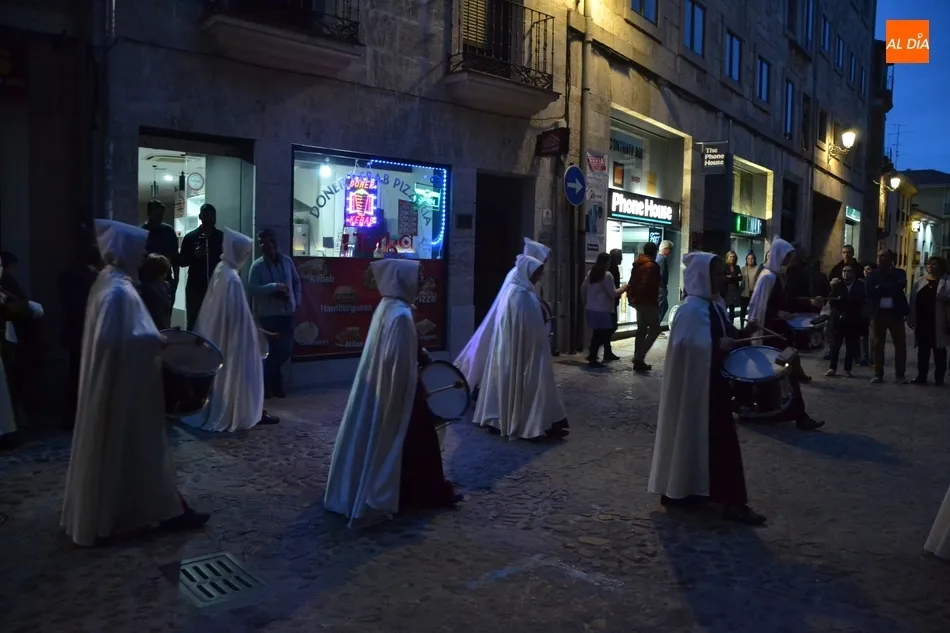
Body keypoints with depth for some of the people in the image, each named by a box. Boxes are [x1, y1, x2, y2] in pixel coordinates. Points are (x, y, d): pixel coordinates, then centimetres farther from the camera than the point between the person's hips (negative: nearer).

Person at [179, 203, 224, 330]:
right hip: (196, 287, 0)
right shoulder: (190, 237, 6)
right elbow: (181, 262, 4)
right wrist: (195, 255, -14)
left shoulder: (222, 237, 6)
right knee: (193, 322, 2)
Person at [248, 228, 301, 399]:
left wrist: (296, 300, 5)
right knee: (270, 351, 1)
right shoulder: (257, 265, -8)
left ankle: (274, 383, 29)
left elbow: (296, 282, 15)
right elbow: (252, 289, -15)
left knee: (285, 350, 9)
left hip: (287, 312, 4)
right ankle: (268, 385, 19)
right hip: (267, 314, -4)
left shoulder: (287, 261, 2)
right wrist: (274, 286, -21)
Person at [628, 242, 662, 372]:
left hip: (638, 301, 9)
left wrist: (632, 298, 13)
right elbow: (648, 286, -24)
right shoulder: (652, 266, -15)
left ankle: (638, 359, 14)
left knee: (641, 330, 14)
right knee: (654, 329, -2)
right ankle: (639, 357, -10)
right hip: (648, 302, -9)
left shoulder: (637, 265, 13)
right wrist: (656, 300, -15)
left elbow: (632, 283, 13)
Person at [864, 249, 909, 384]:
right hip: (878, 313, 1)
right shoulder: (872, 275, 7)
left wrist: (881, 288, -11)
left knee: (900, 344, 0)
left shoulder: (899, 273, 6)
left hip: (895, 313, 0)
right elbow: (869, 292, -9)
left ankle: (900, 374, 7)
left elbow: (899, 287, -14)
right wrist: (889, 290, -13)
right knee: (877, 344, 2)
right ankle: (878, 374, 9)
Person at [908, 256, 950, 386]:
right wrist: (911, 319, 5)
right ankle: (921, 376, 14)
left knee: (938, 351, 4)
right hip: (922, 322, 4)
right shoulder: (920, 282, 11)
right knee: (922, 350, 9)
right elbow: (913, 302, 9)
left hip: (937, 324, -4)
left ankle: (939, 377, 11)